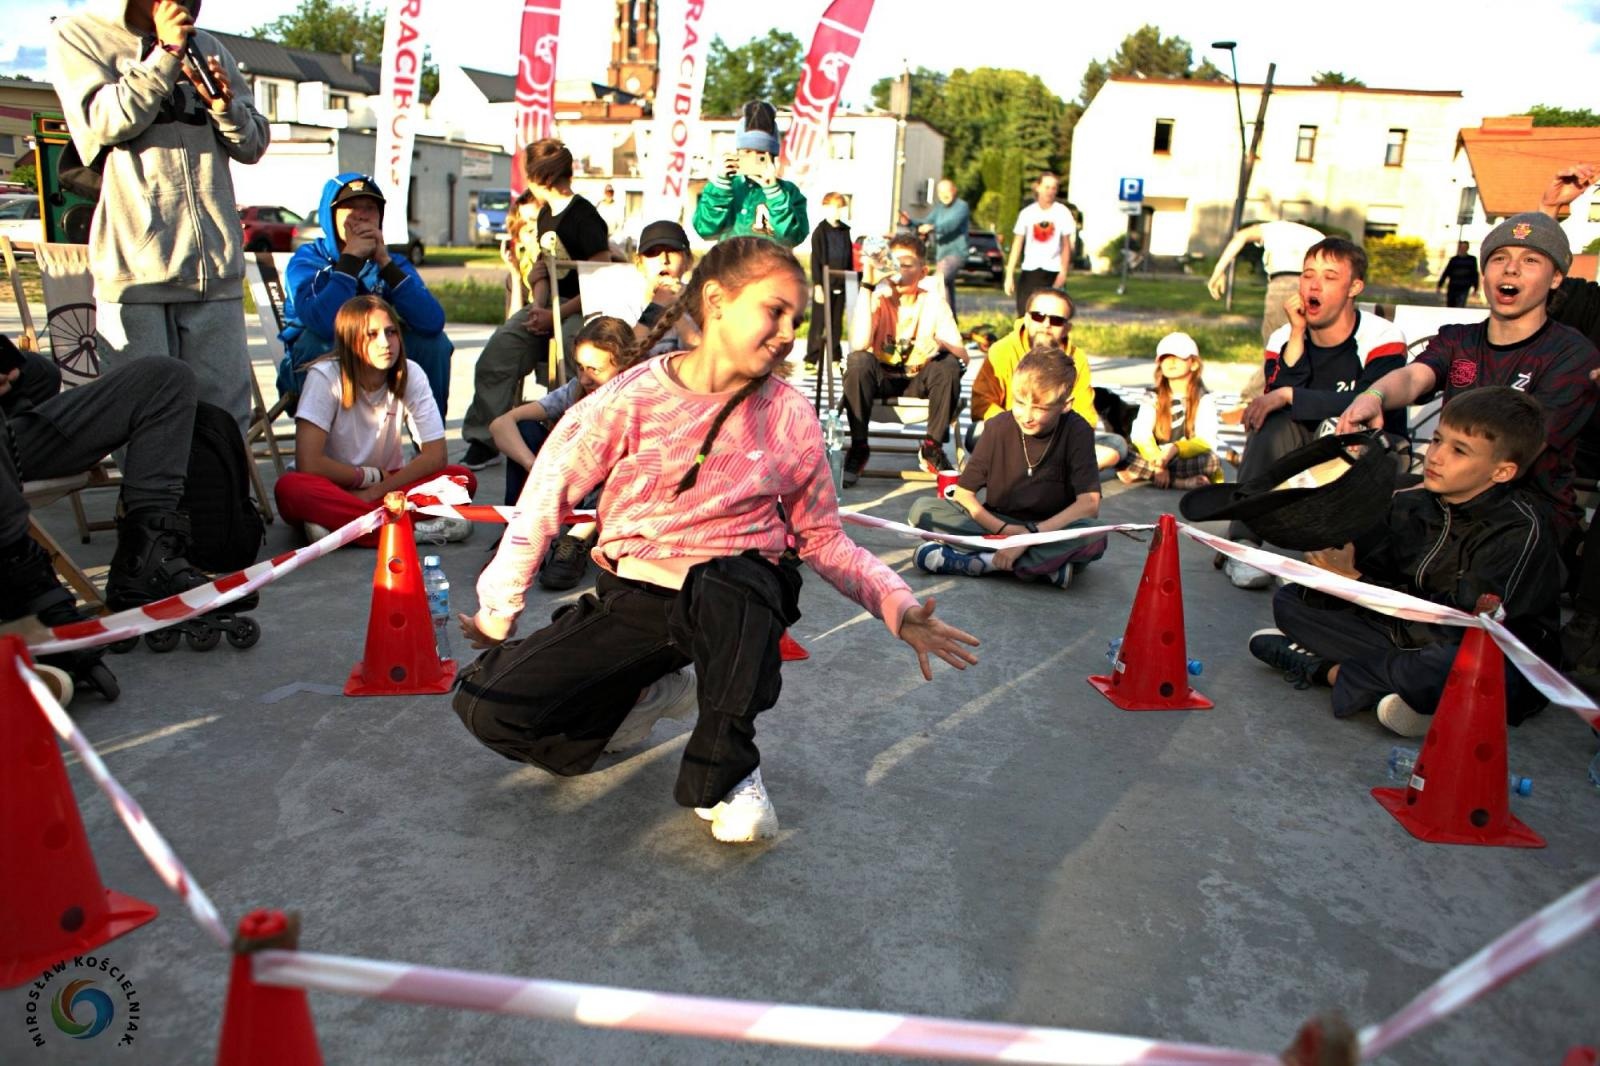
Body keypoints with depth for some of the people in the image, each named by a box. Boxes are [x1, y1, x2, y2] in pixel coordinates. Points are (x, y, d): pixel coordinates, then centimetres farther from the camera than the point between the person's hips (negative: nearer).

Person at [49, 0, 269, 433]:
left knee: (226, 413, 1)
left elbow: (254, 145, 15)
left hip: (214, 261, 3)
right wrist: (165, 54, -7)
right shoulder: (79, 35, 10)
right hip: (132, 260, -3)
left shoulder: (207, 47, 20)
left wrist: (227, 107, -5)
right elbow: (104, 121, -7)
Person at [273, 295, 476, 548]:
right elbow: (308, 465, -23)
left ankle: (340, 521, -29)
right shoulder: (325, 376, -17)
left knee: (464, 478, -22)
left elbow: (435, 456, -12)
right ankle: (413, 529, -35)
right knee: (289, 488, -36)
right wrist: (372, 476, -12)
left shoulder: (411, 374, -9)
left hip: (385, 486, 3)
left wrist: (378, 489, -19)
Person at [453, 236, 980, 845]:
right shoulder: (632, 398, -7)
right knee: (487, 707, -12)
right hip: (629, 597, 2)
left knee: (725, 588, -40)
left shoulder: (790, 417, -3)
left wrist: (901, 610, -9)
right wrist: (498, 612, 5)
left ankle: (725, 772, -12)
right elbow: (548, 497, 1)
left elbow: (822, 539, 5)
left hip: (735, 592, -1)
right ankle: (653, 691, 15)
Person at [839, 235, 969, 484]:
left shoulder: (933, 302, -8)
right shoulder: (877, 298, -12)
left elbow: (962, 355, -16)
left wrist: (938, 343, -39)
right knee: (858, 361, -32)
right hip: (880, 377, -1)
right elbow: (858, 345, -30)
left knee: (950, 365, -27)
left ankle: (932, 447, -12)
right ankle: (858, 447, -19)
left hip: (918, 380, 1)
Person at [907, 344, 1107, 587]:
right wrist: (1002, 529, -21)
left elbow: (1089, 503, -19)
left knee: (1093, 538, -36)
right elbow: (963, 494, -6)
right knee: (922, 509, -20)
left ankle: (984, 561, -27)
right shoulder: (1000, 426, -6)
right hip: (998, 525, 3)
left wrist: (1030, 534, -27)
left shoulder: (1077, 431, -10)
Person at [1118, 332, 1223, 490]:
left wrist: (1174, 449, -32)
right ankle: (1183, 482, -31)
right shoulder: (1153, 399, 8)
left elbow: (1206, 442, -13)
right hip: (1155, 459, 2)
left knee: (1211, 460, -33)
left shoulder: (1204, 400, 2)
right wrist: (1158, 461, -28)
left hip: (1188, 461, -2)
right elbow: (1140, 435, -9)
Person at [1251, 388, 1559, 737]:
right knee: (1289, 600, -4)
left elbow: (1458, 627, -23)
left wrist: (1355, 581, -21)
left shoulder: (1521, 528, -17)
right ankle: (1402, 680, -19)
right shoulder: (1410, 503, 1)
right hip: (1406, 634, 6)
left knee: (1451, 665, -44)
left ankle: (1328, 669, -19)